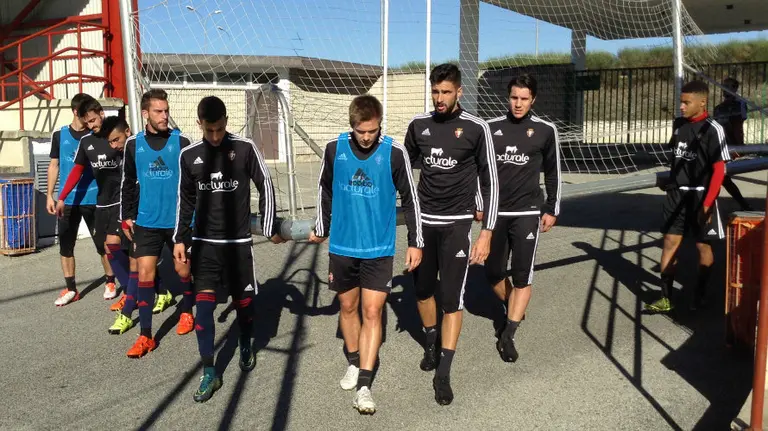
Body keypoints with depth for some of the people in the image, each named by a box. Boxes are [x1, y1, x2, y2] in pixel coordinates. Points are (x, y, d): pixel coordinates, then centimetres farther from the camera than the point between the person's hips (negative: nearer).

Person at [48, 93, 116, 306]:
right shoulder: (59, 135, 4)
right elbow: (54, 166, 9)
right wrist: (50, 195, 5)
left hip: (93, 199, -2)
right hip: (67, 201, 2)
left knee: (102, 244, 5)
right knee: (65, 246, 7)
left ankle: (110, 282, 22)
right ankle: (71, 289, 19)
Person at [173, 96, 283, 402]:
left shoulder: (245, 148, -8)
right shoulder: (189, 155, 0)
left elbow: (265, 186, -1)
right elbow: (186, 200, 10)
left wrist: (269, 228, -3)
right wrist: (179, 239, 9)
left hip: (238, 240, -1)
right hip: (204, 242, 2)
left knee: (243, 299, 9)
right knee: (203, 303, -6)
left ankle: (246, 347, 38)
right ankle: (209, 373, 2)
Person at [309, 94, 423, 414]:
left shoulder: (395, 153, -10)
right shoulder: (334, 149, -5)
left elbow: (409, 198, -1)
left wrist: (415, 242, 1)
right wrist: (321, 229, 17)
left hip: (379, 249, -2)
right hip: (342, 247, 3)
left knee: (372, 312, -4)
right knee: (348, 306, 15)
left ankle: (364, 385, 2)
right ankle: (354, 363, 36)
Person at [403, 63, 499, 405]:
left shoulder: (476, 128, -7)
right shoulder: (418, 125, 3)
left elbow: (490, 181, -4)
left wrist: (487, 232, -8)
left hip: (457, 223, -3)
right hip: (423, 220, 4)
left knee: (452, 297, -4)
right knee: (423, 290, 14)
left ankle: (443, 374, 6)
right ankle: (431, 343, 41)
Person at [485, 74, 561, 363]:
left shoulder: (545, 130, -1)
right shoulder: (491, 128, 2)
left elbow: (553, 173, 6)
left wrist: (552, 210, 4)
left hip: (527, 213, -2)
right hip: (495, 212, 3)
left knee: (522, 275, -7)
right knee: (493, 272, 9)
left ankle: (508, 334, 1)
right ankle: (512, 311, 36)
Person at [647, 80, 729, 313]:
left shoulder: (712, 130, -12)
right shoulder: (678, 124, 6)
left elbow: (719, 170, -14)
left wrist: (707, 204, -19)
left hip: (700, 196, -5)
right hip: (676, 194, 5)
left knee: (703, 245, 8)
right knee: (670, 242, 2)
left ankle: (699, 294, 25)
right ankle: (666, 298, 6)